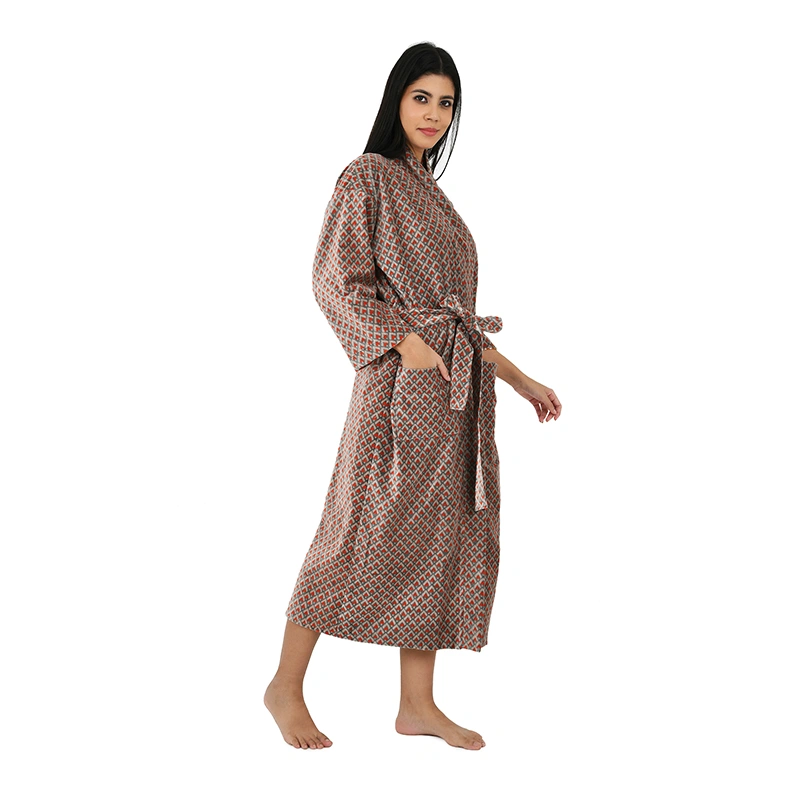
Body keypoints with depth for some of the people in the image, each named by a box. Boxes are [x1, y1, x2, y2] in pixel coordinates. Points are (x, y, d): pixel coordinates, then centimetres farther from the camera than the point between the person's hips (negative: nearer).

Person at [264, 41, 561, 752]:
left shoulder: (430, 194, 21)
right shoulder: (367, 177, -1)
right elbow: (336, 280, -10)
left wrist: (522, 381, 19)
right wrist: (405, 342, -21)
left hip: (456, 387, 8)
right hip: (401, 381, -8)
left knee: (442, 537, 6)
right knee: (364, 531, -6)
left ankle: (418, 704, 12)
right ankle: (287, 687, 7)